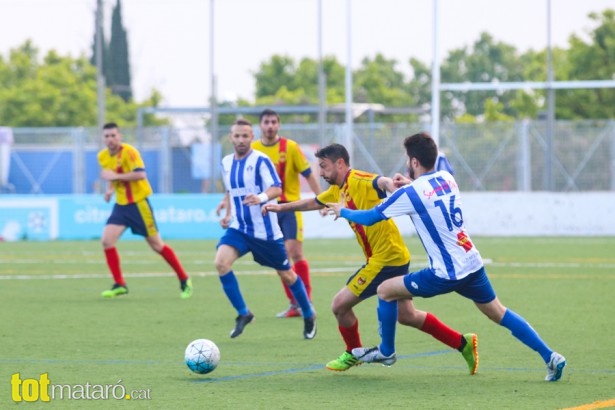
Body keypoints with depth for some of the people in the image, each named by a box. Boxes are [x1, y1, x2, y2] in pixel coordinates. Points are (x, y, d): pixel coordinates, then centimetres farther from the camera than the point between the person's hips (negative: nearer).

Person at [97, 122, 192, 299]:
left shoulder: (128, 151, -17)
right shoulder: (103, 156, 5)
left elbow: (140, 174, -27)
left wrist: (115, 176, -26)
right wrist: (110, 189, 2)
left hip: (138, 203, -6)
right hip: (121, 204, 7)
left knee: (156, 245, 0)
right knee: (107, 241, -10)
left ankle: (184, 280, 14)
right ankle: (119, 284, -1)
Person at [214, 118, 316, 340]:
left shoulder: (260, 160, -11)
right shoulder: (226, 162, 7)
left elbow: (277, 188, -22)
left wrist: (262, 197, -41)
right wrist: (228, 213, 8)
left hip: (265, 229, -4)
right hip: (238, 228, 4)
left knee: (286, 274, 8)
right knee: (221, 262, -21)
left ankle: (309, 316, 31)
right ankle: (243, 314, -7)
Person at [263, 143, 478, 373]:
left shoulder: (360, 181, -17)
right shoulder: (338, 190, 12)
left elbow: (383, 182, -39)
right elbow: (312, 203, 30)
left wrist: (391, 185, -62)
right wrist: (280, 207, 31)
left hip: (385, 259, -10)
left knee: (340, 304, -2)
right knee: (406, 315, 15)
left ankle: (354, 354, 21)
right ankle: (463, 343, 21)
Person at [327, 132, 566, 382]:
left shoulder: (409, 194, -12)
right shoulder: (447, 179, 7)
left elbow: (370, 218, -2)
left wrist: (342, 211, 16)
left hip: (446, 274, -7)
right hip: (473, 265, 7)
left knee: (385, 290, 9)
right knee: (499, 314, 15)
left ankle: (386, 352, 24)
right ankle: (550, 357, 7)